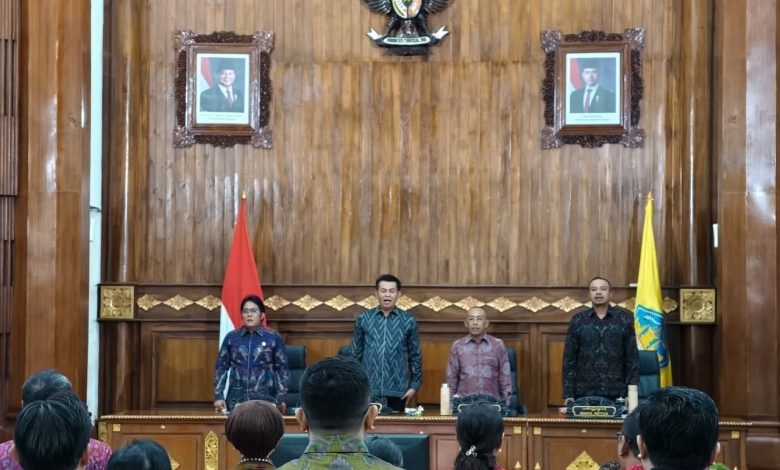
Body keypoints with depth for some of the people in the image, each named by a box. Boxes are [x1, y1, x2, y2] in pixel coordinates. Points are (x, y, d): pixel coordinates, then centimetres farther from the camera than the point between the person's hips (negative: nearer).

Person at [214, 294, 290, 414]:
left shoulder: (274, 338, 0)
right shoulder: (231, 337, 6)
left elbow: (282, 369, 2)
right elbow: (221, 367, 10)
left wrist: (281, 399, -2)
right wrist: (219, 396, 3)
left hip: (264, 400, -2)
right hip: (236, 400, 2)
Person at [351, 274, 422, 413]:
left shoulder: (408, 320, 2)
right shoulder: (363, 318, 3)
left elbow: (415, 355, 6)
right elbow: (356, 353, 7)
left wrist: (415, 385, 2)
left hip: (397, 391, 0)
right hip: (368, 390, 0)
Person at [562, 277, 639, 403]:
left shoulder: (624, 319, 4)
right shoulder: (578, 321, 6)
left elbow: (632, 357, 4)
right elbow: (569, 358, 5)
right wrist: (568, 394, -1)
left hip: (616, 393, 0)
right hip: (584, 393, 0)